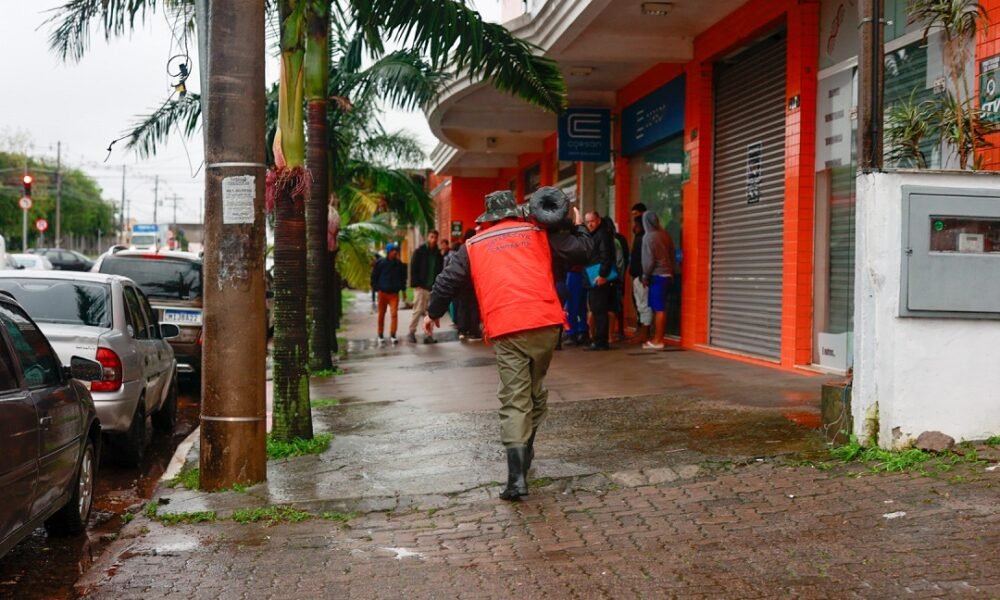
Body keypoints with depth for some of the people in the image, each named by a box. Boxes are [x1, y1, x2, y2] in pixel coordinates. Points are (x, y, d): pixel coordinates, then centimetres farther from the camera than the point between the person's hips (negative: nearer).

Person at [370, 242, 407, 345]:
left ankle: (392, 336, -8)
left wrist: (402, 288, 7)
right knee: (381, 315, 8)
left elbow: (403, 277, 15)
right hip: (382, 292, -1)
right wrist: (376, 289, -5)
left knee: (394, 314, -12)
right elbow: (374, 277, 1)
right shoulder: (380, 263, -3)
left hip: (394, 293, 1)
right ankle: (380, 336, 20)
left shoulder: (399, 264, 4)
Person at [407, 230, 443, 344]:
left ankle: (428, 335, 7)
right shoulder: (419, 252, 0)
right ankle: (411, 333, 5)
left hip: (433, 287, 4)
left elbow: (440, 270, 14)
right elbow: (413, 269, -4)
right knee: (418, 311, -6)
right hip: (421, 287, -4)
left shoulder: (438, 254, 12)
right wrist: (416, 284, -11)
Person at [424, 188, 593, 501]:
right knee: (535, 390, 20)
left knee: (514, 400, -2)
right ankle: (525, 451, 32)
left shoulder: (474, 245, 14)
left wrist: (433, 313, 31)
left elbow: (449, 281, 15)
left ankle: (517, 475, -13)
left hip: (505, 330, -1)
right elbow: (582, 252, 10)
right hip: (545, 323, 1)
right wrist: (577, 226, 29)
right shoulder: (538, 233, 13)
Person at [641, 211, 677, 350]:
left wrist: (645, 276, -3)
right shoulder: (665, 234, 8)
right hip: (668, 275, 7)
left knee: (658, 309, -5)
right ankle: (659, 338, 15)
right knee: (661, 309, 11)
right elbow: (672, 256, 10)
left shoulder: (649, 237, -11)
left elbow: (649, 259, -13)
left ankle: (657, 341, -3)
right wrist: (673, 272, 15)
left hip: (657, 276, -7)